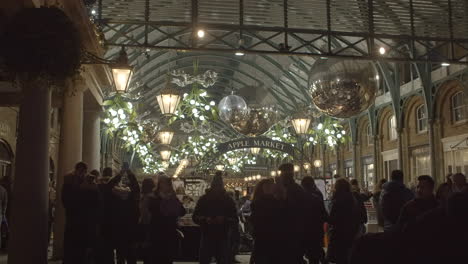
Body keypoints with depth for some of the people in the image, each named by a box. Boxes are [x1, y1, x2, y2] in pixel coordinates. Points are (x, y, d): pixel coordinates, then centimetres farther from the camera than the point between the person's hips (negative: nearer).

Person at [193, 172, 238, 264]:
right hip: (206, 237, 0)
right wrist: (205, 219, -16)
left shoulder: (228, 200, 3)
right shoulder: (204, 199, 3)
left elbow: (235, 219, 1)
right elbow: (195, 217, 3)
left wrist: (224, 219, -18)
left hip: (223, 238, 0)